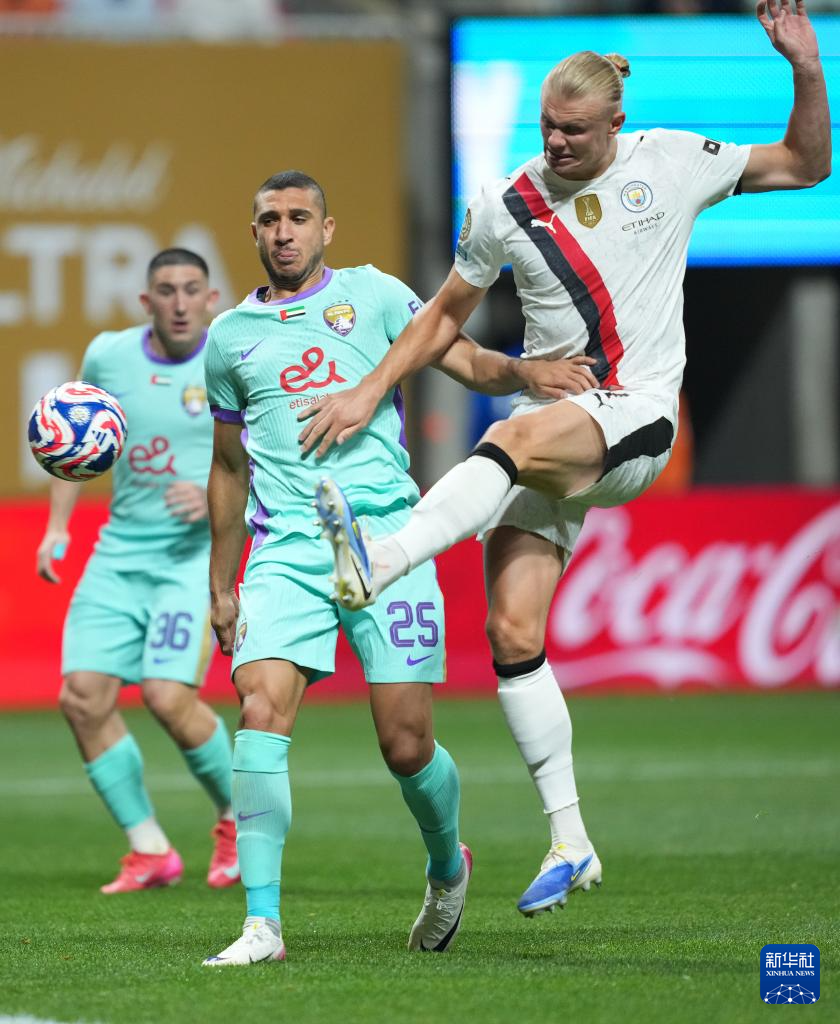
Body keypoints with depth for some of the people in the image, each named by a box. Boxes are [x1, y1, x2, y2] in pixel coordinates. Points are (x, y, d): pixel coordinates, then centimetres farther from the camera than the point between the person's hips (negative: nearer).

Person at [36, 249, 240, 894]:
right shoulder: (107, 355, 4)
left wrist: (216, 498, -20)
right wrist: (58, 526, 10)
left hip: (196, 553, -5)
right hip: (119, 554, 5)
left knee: (169, 695, -20)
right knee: (83, 695, -8)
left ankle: (239, 817, 8)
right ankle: (150, 852, 5)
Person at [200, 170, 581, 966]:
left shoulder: (372, 295, 9)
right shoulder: (229, 338, 16)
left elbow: (466, 360, 3)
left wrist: (521, 372, -20)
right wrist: (219, 588, 24)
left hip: (385, 537, -2)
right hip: (284, 550, 2)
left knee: (406, 744, -4)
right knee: (261, 714, -18)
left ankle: (447, 868, 28)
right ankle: (262, 923, -17)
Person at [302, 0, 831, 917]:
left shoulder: (672, 163, 2)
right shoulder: (504, 206, 6)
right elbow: (445, 317, 17)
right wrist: (370, 391, 6)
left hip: (635, 422, -4)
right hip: (542, 412, 4)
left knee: (518, 437, -38)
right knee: (511, 631, -11)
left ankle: (377, 566, -55)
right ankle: (568, 840, -3)